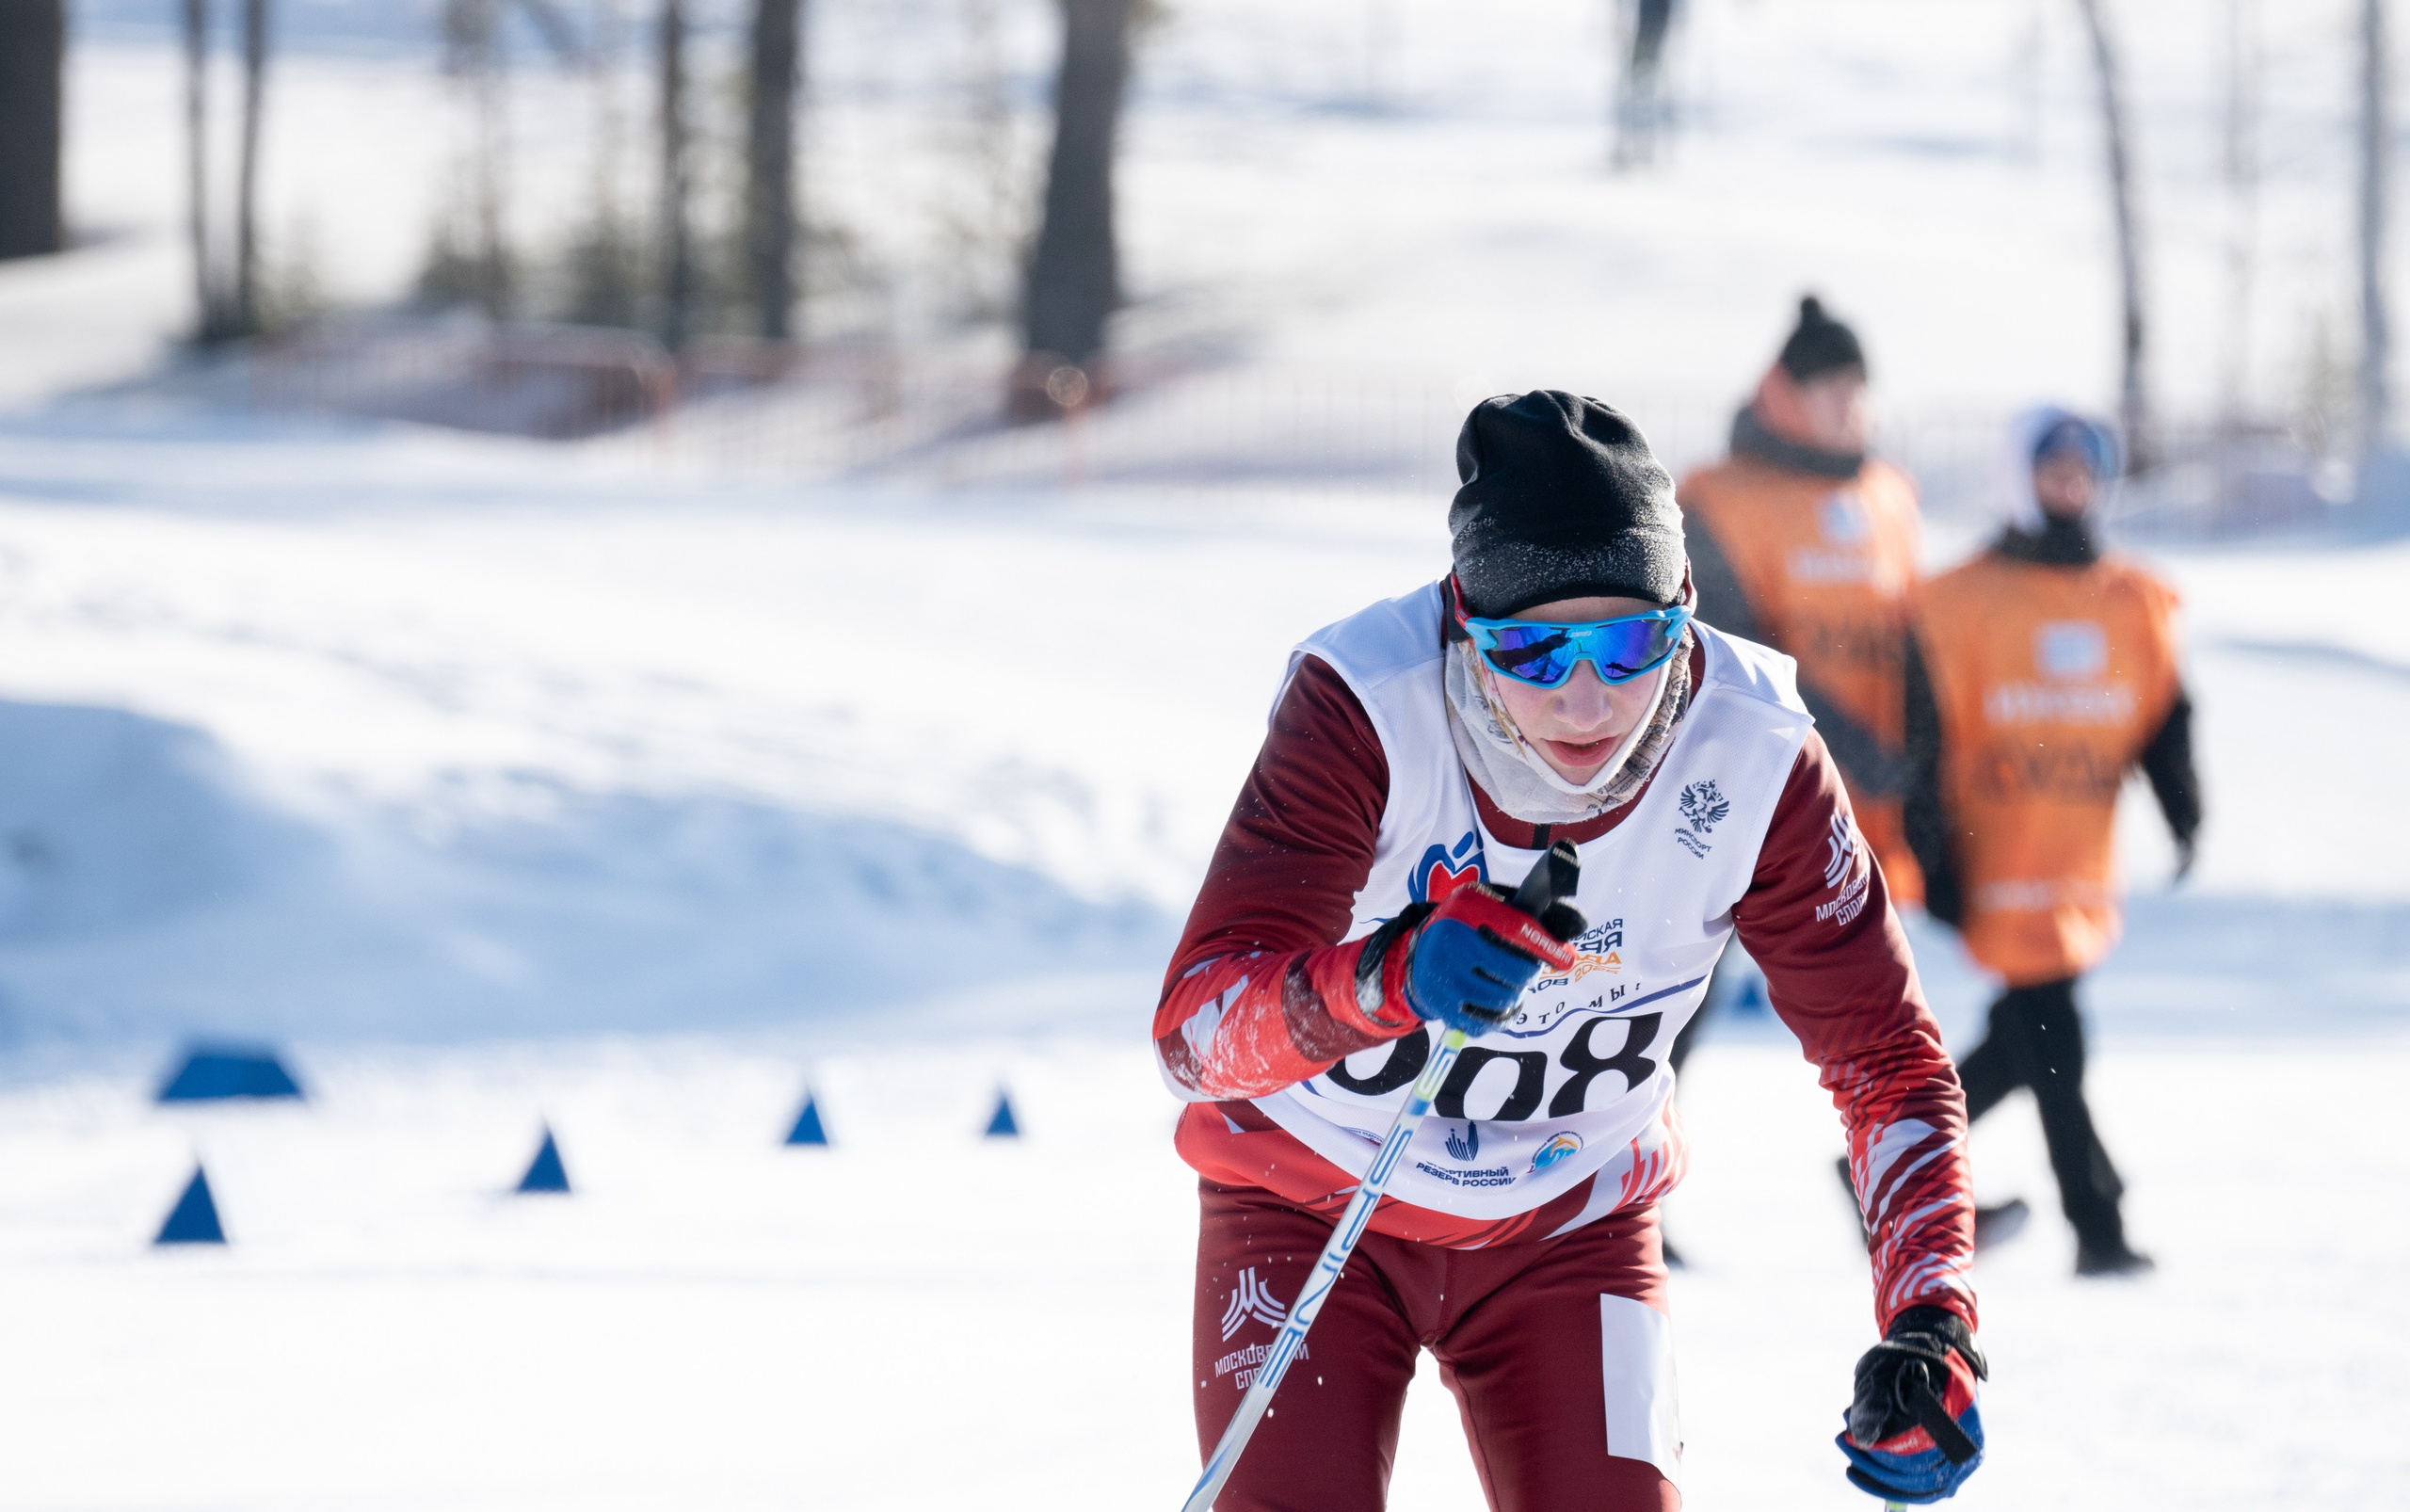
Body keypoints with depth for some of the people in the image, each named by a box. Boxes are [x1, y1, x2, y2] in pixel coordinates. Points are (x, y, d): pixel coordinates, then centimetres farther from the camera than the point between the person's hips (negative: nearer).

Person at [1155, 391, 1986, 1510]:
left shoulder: (1753, 761, -22)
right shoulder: (1363, 711, -30)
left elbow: (1884, 1059, -10)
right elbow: (1193, 1032, -36)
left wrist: (1929, 1327, -24)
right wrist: (1387, 978, -56)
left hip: (1566, 1229, 2)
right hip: (1308, 1204, -2)